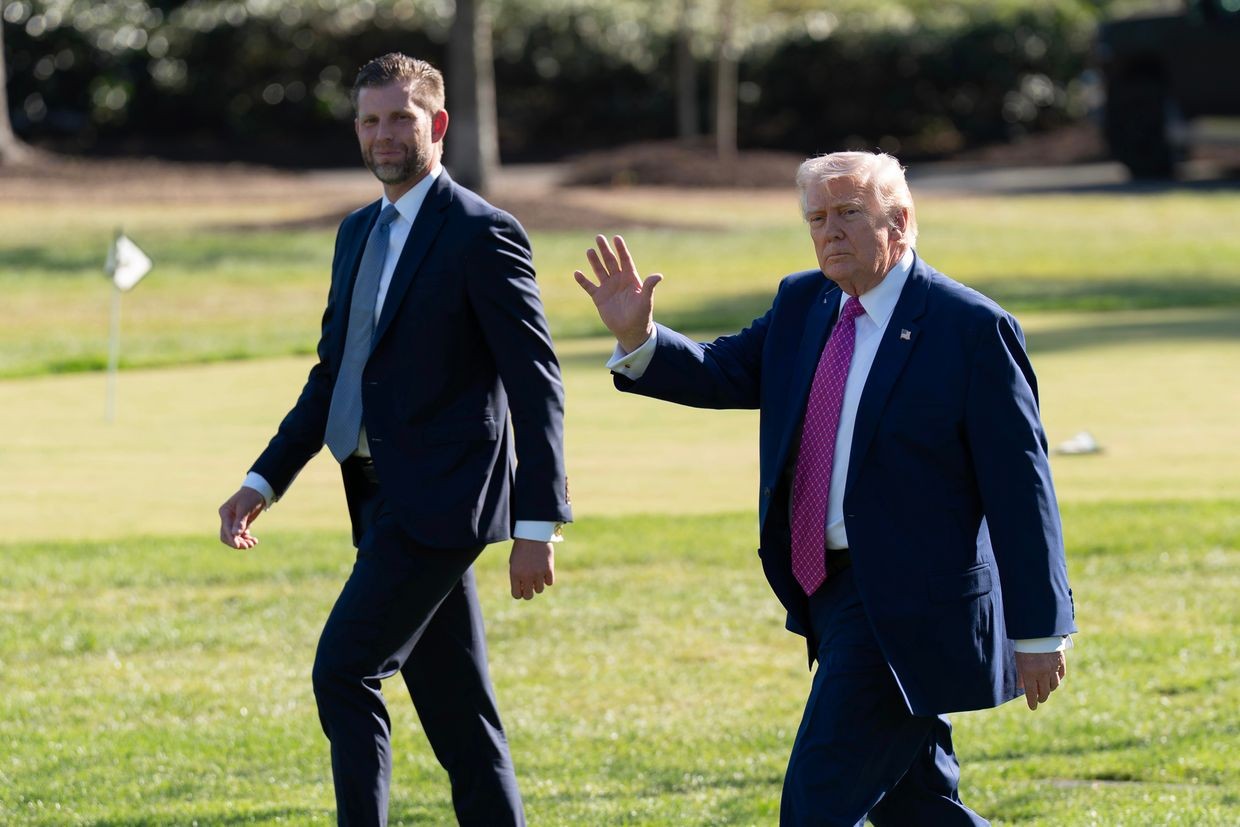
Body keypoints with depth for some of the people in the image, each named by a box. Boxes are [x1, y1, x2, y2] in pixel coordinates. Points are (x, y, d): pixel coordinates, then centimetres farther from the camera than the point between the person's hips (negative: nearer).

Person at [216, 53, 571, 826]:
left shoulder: (482, 234, -10)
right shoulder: (360, 233, 16)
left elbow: (536, 385, -12)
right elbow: (332, 376, 21)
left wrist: (538, 525, -16)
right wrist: (262, 483, 11)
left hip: (437, 500, -8)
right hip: (390, 501, 8)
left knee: (344, 670, -13)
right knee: (455, 708, 10)